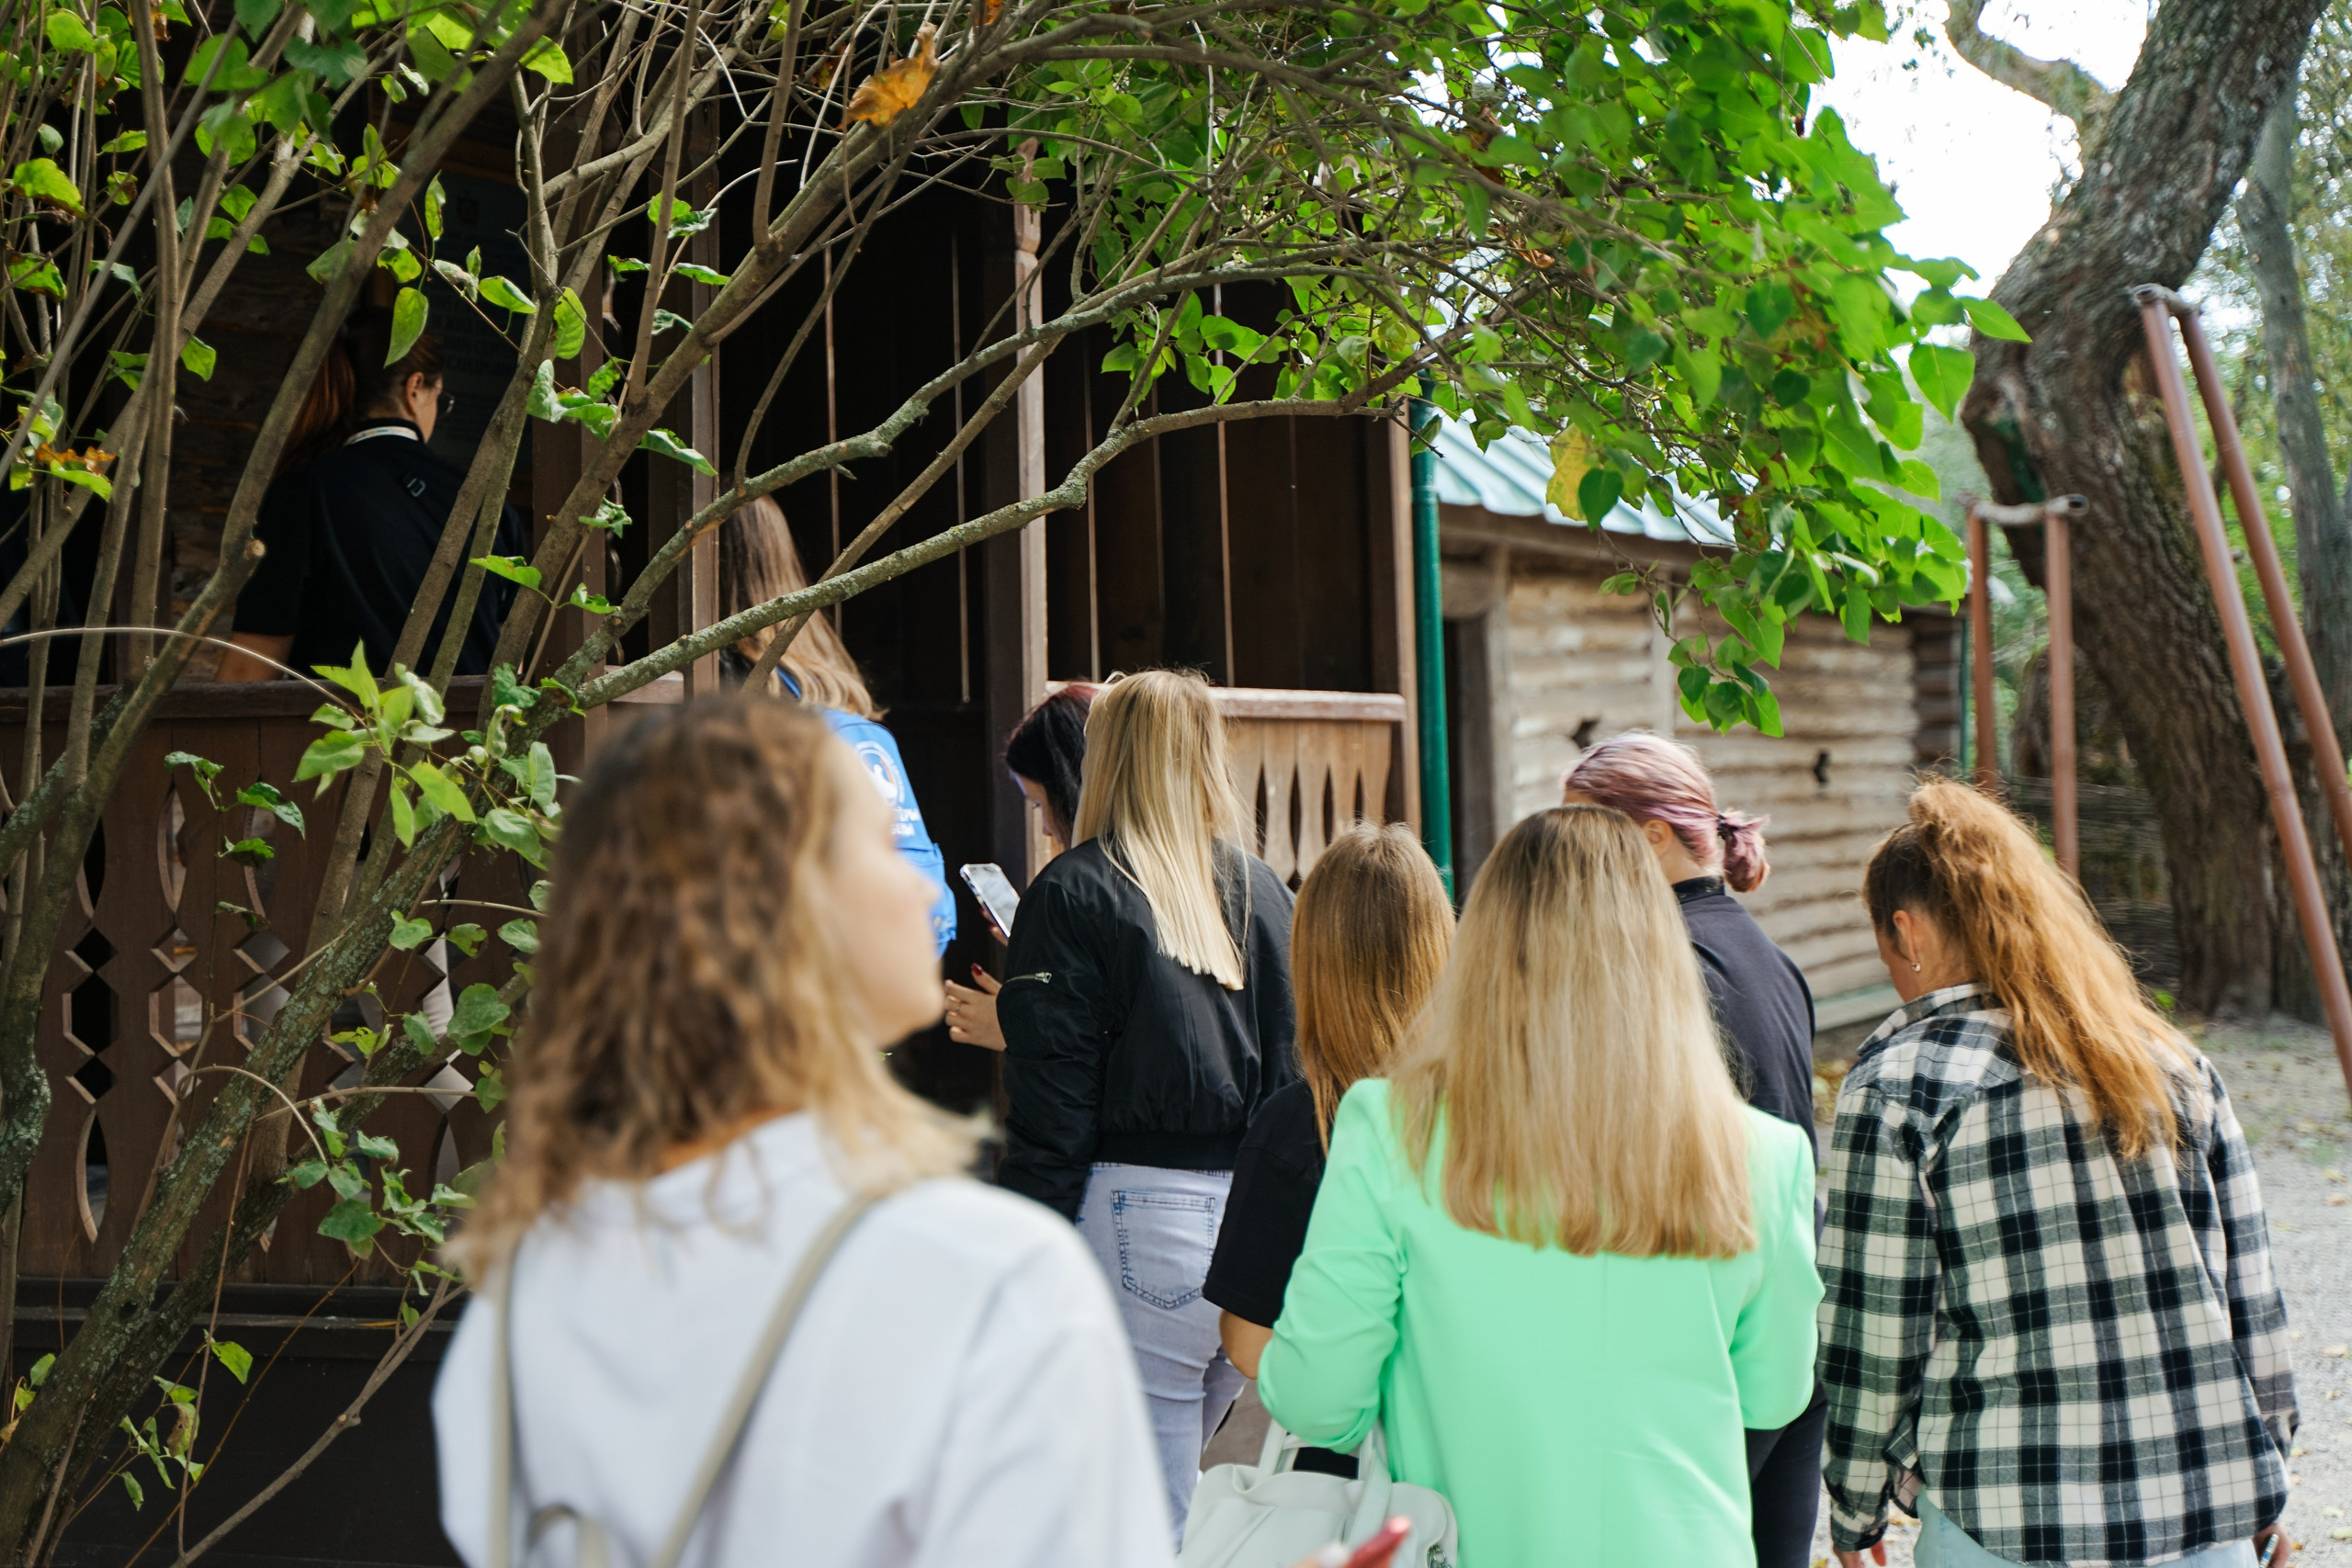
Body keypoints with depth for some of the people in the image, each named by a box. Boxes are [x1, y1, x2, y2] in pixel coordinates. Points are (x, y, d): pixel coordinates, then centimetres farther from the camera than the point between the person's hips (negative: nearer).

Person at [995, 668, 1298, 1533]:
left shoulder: (1073, 892, -4)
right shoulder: (1264, 890, 11)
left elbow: (1051, 1106, -9)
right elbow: (1295, 1064, 13)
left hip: (1136, 1220, -5)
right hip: (1261, 1228, 5)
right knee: (1181, 1472, 21)